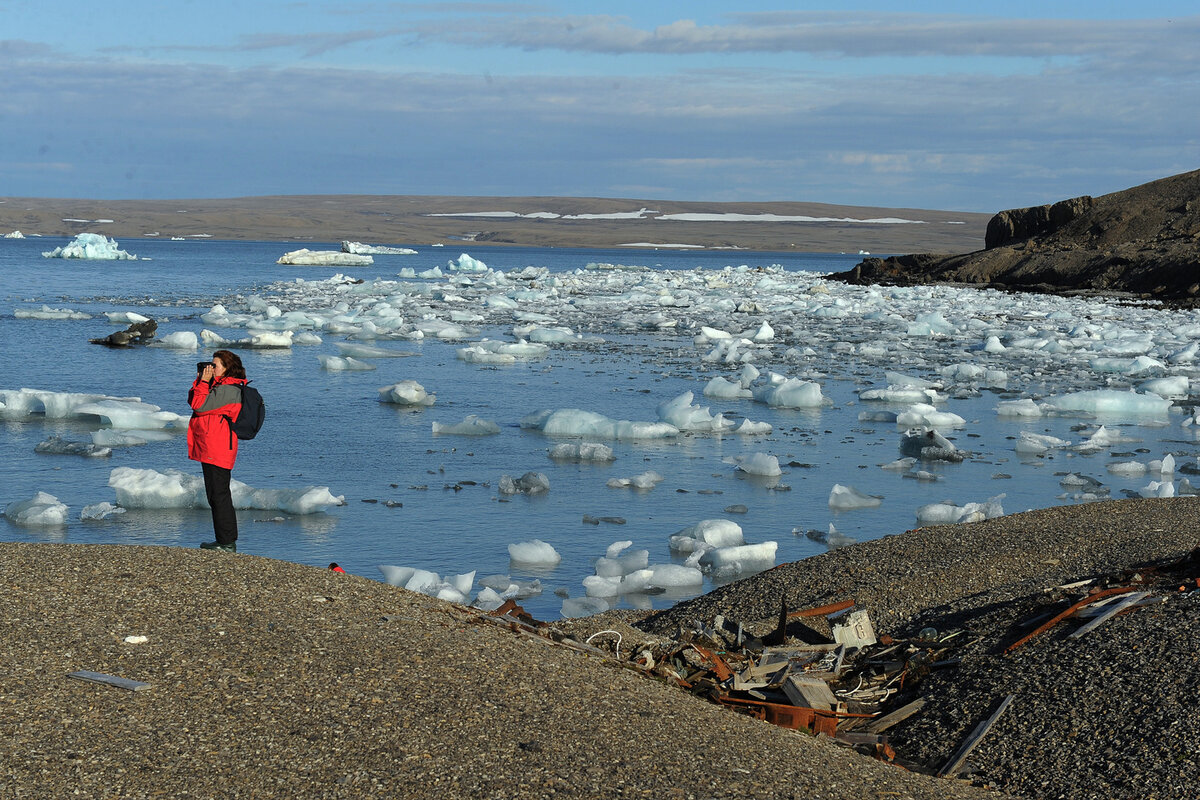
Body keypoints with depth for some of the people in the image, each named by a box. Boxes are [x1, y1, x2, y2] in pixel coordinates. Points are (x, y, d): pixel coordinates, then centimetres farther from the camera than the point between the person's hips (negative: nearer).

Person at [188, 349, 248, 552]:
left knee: (219, 495, -8)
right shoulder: (219, 386, 17)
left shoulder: (228, 390, -15)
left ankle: (228, 542, -6)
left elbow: (199, 405, -19)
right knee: (215, 495, 13)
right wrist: (200, 379, 11)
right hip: (210, 450, 11)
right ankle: (224, 541, 19)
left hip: (217, 450, -11)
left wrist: (204, 382, -9)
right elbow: (192, 401, 19)